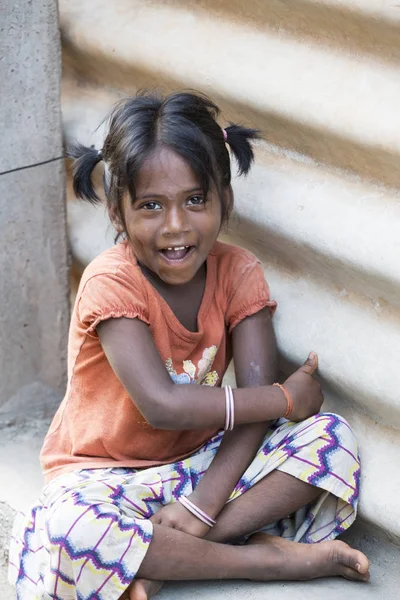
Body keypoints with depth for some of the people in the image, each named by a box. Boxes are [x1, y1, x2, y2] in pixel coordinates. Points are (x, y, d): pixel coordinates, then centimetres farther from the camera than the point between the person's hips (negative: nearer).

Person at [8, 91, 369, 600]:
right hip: (106, 474, -4)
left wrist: (203, 504, -28)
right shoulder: (111, 284, -20)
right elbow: (162, 404, -29)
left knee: (331, 438, -17)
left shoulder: (238, 272, -7)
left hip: (203, 460, 4)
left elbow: (253, 395, -15)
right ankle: (269, 557, -23)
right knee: (66, 533, -38)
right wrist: (287, 397, -21)